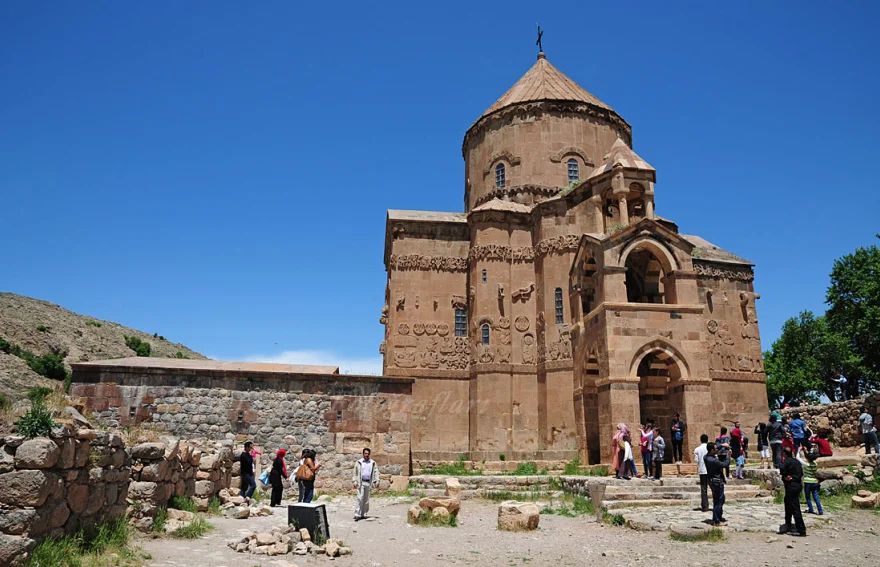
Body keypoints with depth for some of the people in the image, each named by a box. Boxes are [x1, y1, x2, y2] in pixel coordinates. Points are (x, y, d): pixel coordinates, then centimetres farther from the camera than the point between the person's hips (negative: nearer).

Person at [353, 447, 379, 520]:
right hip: (361, 482, -3)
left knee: (366, 500, 7)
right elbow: (355, 473, 5)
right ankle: (357, 515, -10)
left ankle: (363, 514, 17)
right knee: (360, 498, -11)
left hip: (368, 483, 3)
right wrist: (355, 481, -5)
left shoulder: (373, 463, 9)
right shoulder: (358, 462, 5)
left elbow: (376, 472, 7)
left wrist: (377, 481, -5)